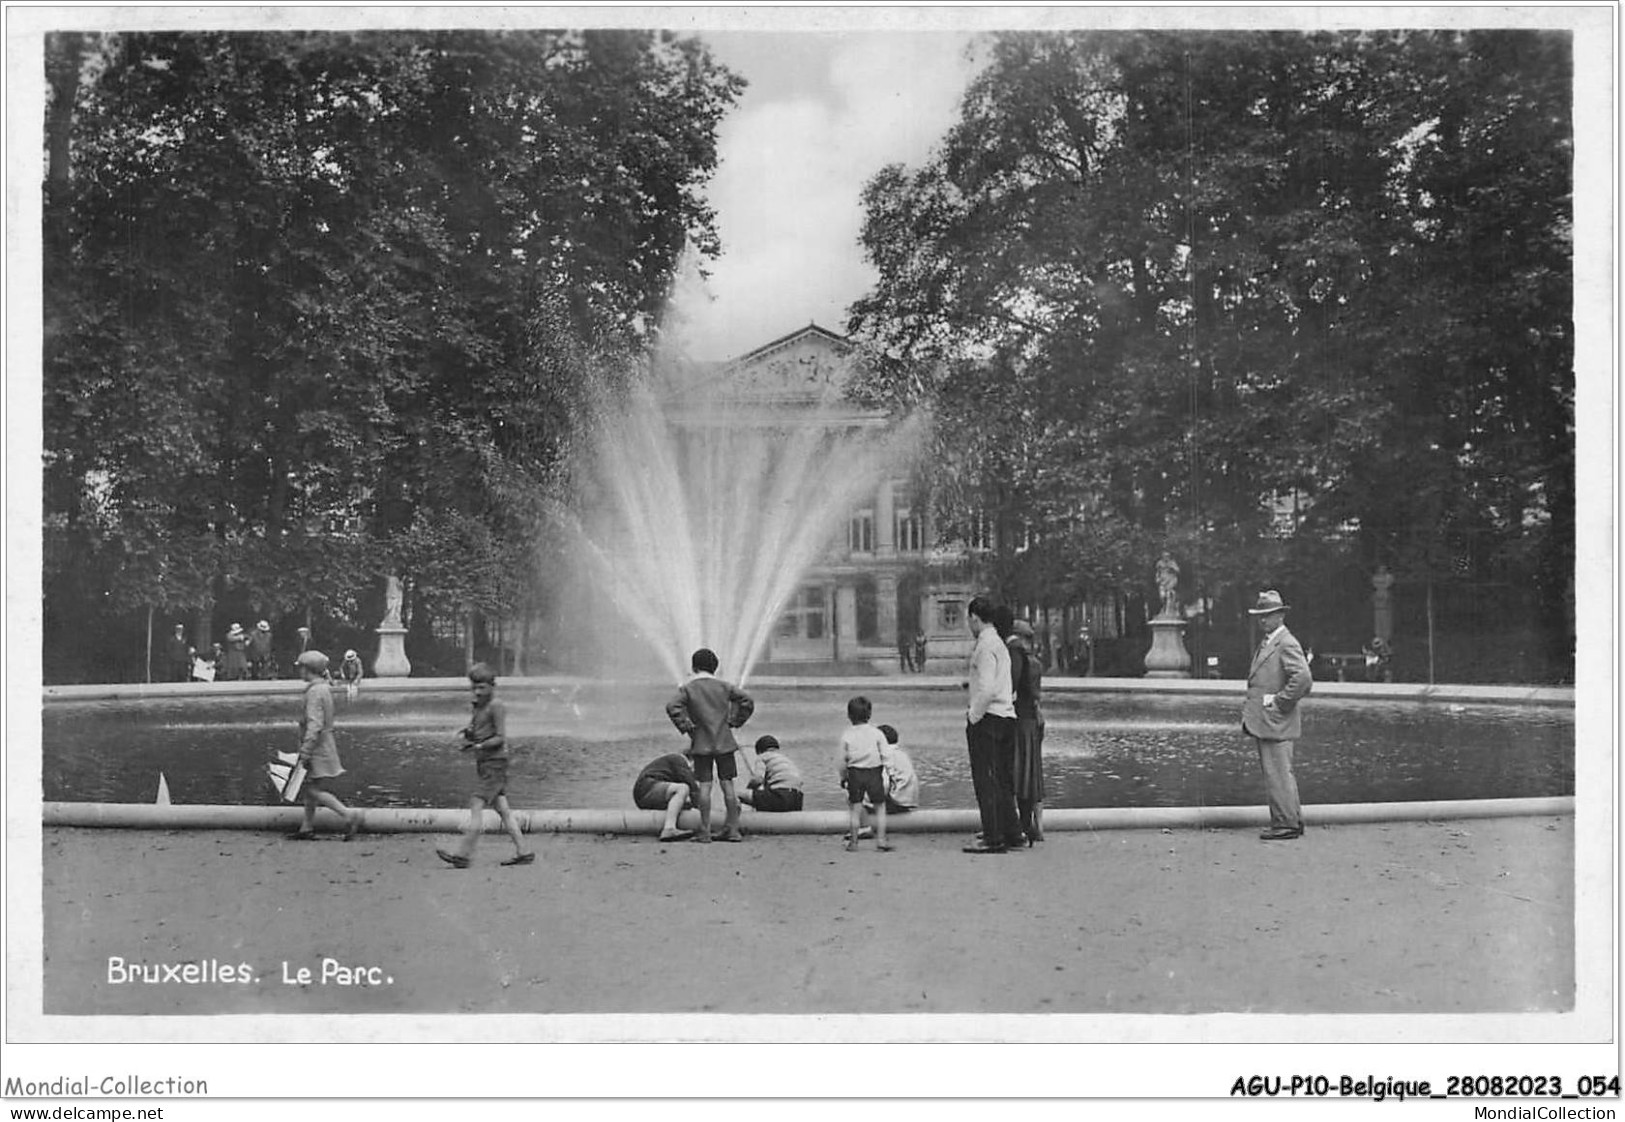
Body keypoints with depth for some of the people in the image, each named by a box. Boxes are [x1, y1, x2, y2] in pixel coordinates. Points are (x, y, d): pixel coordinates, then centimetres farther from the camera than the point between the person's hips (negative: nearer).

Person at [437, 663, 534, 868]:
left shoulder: (496, 707, -11)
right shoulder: (478, 708, 15)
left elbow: (501, 738, -15)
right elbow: (475, 735, 21)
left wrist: (478, 745, -21)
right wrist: (468, 735, 0)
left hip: (495, 762, -9)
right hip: (483, 764, 9)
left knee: (476, 805, -12)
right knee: (502, 808, 8)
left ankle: (464, 855, -12)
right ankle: (523, 852, 11)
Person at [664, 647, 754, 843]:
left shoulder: (687, 688, -1)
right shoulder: (724, 686, 5)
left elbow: (672, 707, -15)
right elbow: (747, 701, 0)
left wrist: (685, 727, -7)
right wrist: (734, 722, 6)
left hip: (701, 744, -2)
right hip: (724, 742, 2)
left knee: (705, 786, -1)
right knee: (727, 784, 6)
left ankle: (705, 832, -1)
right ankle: (733, 829, 8)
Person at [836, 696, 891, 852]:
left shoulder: (846, 735, -2)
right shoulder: (876, 733, -4)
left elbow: (841, 760, 1)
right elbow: (885, 756, -5)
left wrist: (843, 777, 13)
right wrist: (882, 772, 10)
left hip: (854, 773, 1)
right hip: (874, 772, -1)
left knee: (855, 808, 7)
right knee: (880, 807, 9)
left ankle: (853, 842, 9)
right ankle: (881, 839, 5)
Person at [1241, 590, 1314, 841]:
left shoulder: (1287, 644, -13)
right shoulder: (1266, 643, 17)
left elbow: (1303, 679, -26)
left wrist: (1279, 703, -18)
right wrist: (1250, 708, 18)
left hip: (1276, 723, -10)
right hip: (1263, 722, 10)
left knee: (1278, 774, -6)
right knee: (1274, 774, 14)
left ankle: (1287, 825, 0)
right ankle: (1292, 820, 21)